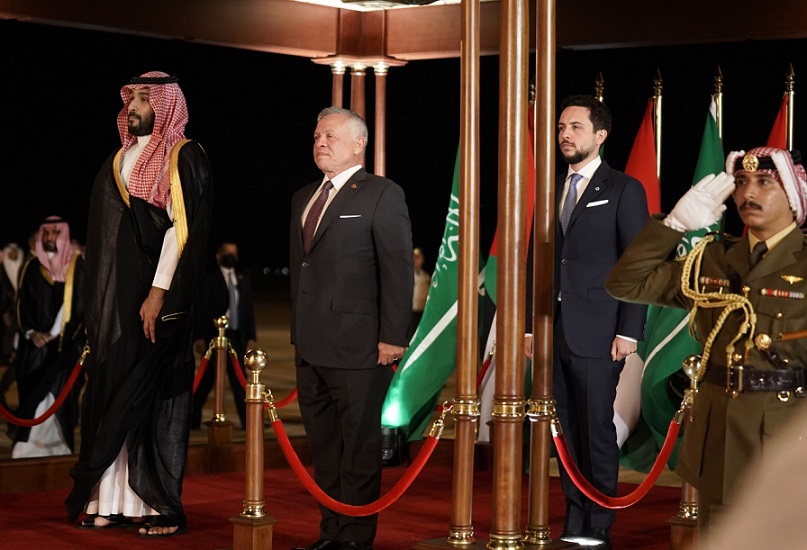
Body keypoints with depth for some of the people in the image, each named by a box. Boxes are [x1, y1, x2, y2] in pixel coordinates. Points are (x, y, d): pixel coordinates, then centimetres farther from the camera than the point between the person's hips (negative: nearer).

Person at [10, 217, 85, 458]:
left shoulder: (77, 266, 2)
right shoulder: (31, 267, 6)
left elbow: (84, 302, 0)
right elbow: (22, 304, 8)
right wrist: (31, 332, -7)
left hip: (67, 345, -1)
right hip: (36, 345, 1)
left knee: (61, 395, -5)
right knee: (34, 395, -3)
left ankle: (59, 446, 2)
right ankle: (29, 447, 0)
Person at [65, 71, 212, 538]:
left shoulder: (184, 158, -6)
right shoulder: (119, 161, 16)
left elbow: (184, 228, -14)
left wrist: (159, 293, -21)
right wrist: (97, 302, 13)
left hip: (155, 298, -7)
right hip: (113, 298, 7)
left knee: (155, 397, -4)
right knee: (110, 395, 5)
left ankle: (164, 507, 1)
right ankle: (112, 500, 10)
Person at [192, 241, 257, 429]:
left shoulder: (243, 278, 12)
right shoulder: (209, 278, -2)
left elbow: (249, 309, 13)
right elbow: (201, 308, -5)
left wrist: (251, 337, 7)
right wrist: (199, 337, -11)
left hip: (237, 336, 5)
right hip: (215, 335, -4)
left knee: (239, 379, 6)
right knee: (208, 378, 0)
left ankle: (247, 420, 7)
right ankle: (193, 419, 9)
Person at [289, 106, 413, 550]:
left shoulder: (382, 195, -4)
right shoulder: (302, 198, 18)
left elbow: (398, 269, -9)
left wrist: (393, 338, -15)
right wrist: (297, 331, 15)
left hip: (358, 346, -7)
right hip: (311, 347, 7)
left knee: (359, 450, -1)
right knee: (324, 449, 13)